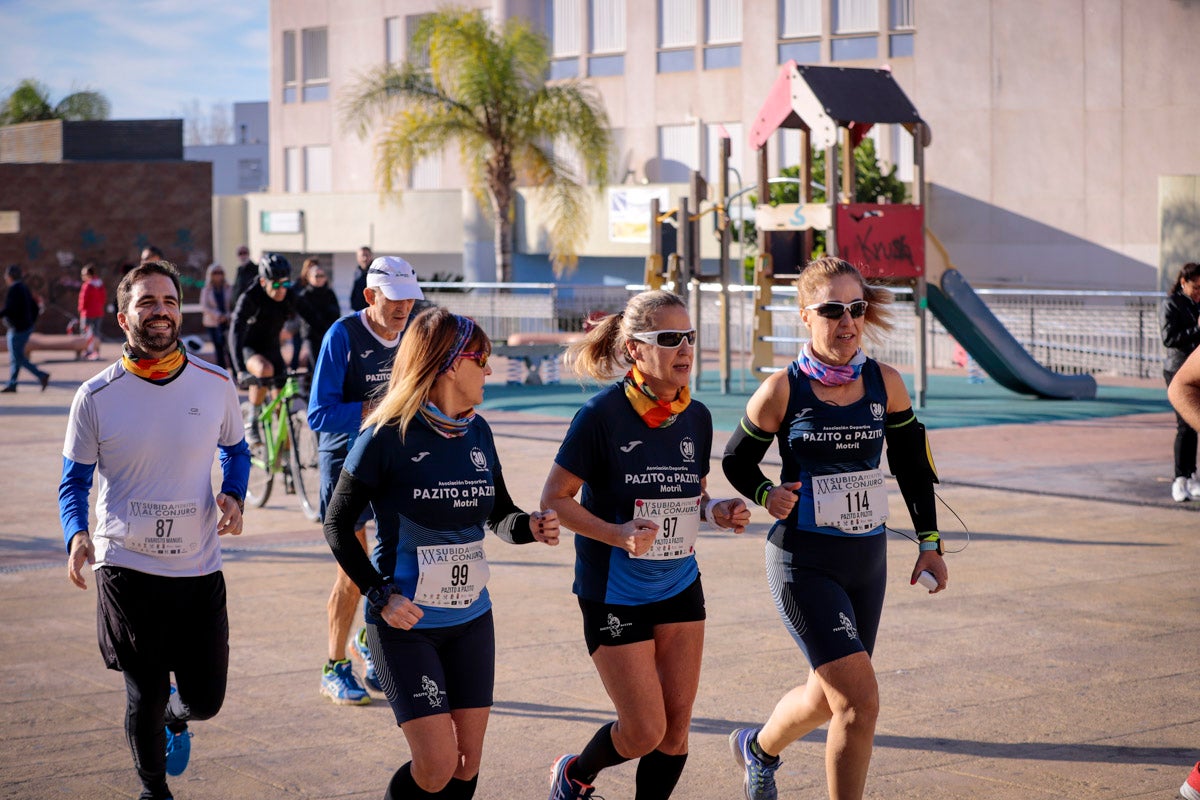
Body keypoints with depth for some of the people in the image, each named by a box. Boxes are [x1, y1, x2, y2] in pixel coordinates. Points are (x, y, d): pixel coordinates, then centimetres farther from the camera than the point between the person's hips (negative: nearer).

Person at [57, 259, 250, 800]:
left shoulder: (216, 384, -1)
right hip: (126, 567, -2)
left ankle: (175, 717, 43)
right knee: (146, 698, 3)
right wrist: (76, 536, -17)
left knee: (205, 700, 5)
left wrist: (233, 495, -5)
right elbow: (75, 479, 2)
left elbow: (235, 450, 15)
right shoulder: (96, 397, -6)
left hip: (199, 570, 2)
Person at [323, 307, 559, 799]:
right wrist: (379, 596, -16)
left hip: (471, 619, 6)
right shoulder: (389, 437, -13)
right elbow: (338, 523, -8)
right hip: (406, 624, -6)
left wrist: (531, 527, -9)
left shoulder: (476, 433, 5)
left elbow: (499, 518, 13)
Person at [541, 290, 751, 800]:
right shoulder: (603, 415, -17)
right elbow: (554, 498, -13)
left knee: (676, 727, 4)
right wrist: (619, 534, -26)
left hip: (680, 586, 6)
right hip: (614, 593, -5)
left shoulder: (696, 418, 0)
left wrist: (719, 511, -8)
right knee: (645, 732, -3)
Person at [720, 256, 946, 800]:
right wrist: (766, 495, -15)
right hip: (803, 563, -5)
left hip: (867, 557, 5)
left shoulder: (885, 384, 0)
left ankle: (758, 748, 50)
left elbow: (912, 465, 13)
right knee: (860, 701, -16)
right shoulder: (783, 390, -9)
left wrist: (929, 541, 10)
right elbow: (736, 460, 3)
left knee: (828, 698, 19)